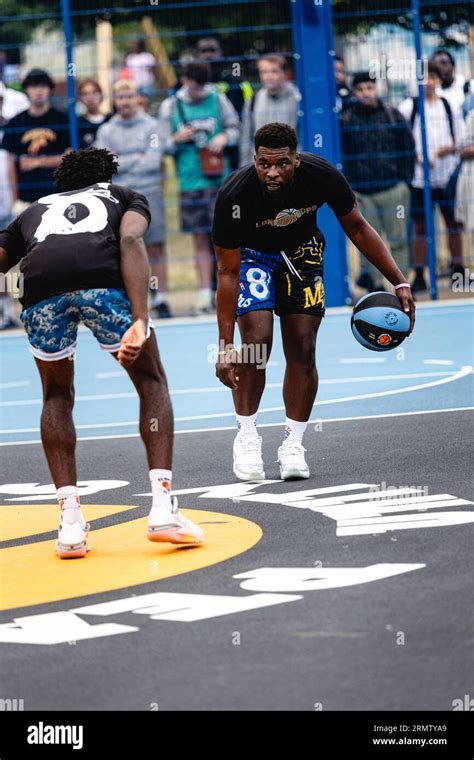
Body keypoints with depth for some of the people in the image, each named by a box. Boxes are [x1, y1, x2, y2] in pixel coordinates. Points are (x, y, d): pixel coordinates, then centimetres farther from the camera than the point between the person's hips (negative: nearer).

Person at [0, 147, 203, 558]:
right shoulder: (127, 197, 33)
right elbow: (131, 242, 9)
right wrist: (139, 322, -3)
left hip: (41, 285, 2)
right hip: (103, 277, -2)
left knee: (57, 397, 26)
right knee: (152, 382, 21)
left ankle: (70, 521, 15)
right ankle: (163, 508, 8)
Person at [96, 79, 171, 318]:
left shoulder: (150, 126, 3)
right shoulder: (107, 130, 8)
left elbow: (154, 161, -8)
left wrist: (121, 162, -5)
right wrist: (138, 158, -8)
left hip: (149, 193, -1)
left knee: (155, 248, -2)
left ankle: (160, 298, 1)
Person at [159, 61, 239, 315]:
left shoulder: (218, 100, 5)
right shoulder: (170, 106, 5)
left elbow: (234, 127, 15)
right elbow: (164, 145, 8)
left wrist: (224, 137, -6)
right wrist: (177, 139, -12)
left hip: (220, 178, 0)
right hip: (190, 181, 0)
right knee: (200, 239, 3)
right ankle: (205, 292, 7)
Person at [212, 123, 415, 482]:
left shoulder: (322, 175, -30)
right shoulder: (233, 195, -35)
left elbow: (357, 229, -11)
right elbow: (228, 273, -28)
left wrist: (399, 282, -13)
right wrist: (225, 347, -29)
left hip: (301, 251, 2)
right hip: (250, 253, -2)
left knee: (302, 350, -4)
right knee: (257, 341, -18)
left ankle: (293, 445, 7)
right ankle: (247, 438, -1)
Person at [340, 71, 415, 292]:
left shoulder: (393, 115, 4)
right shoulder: (346, 120, 3)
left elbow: (408, 149, 9)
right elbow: (343, 155, 7)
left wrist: (405, 180, 3)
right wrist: (350, 185, 0)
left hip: (393, 189, 0)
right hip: (363, 192, 0)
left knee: (398, 240, 1)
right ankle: (376, 284, 10)